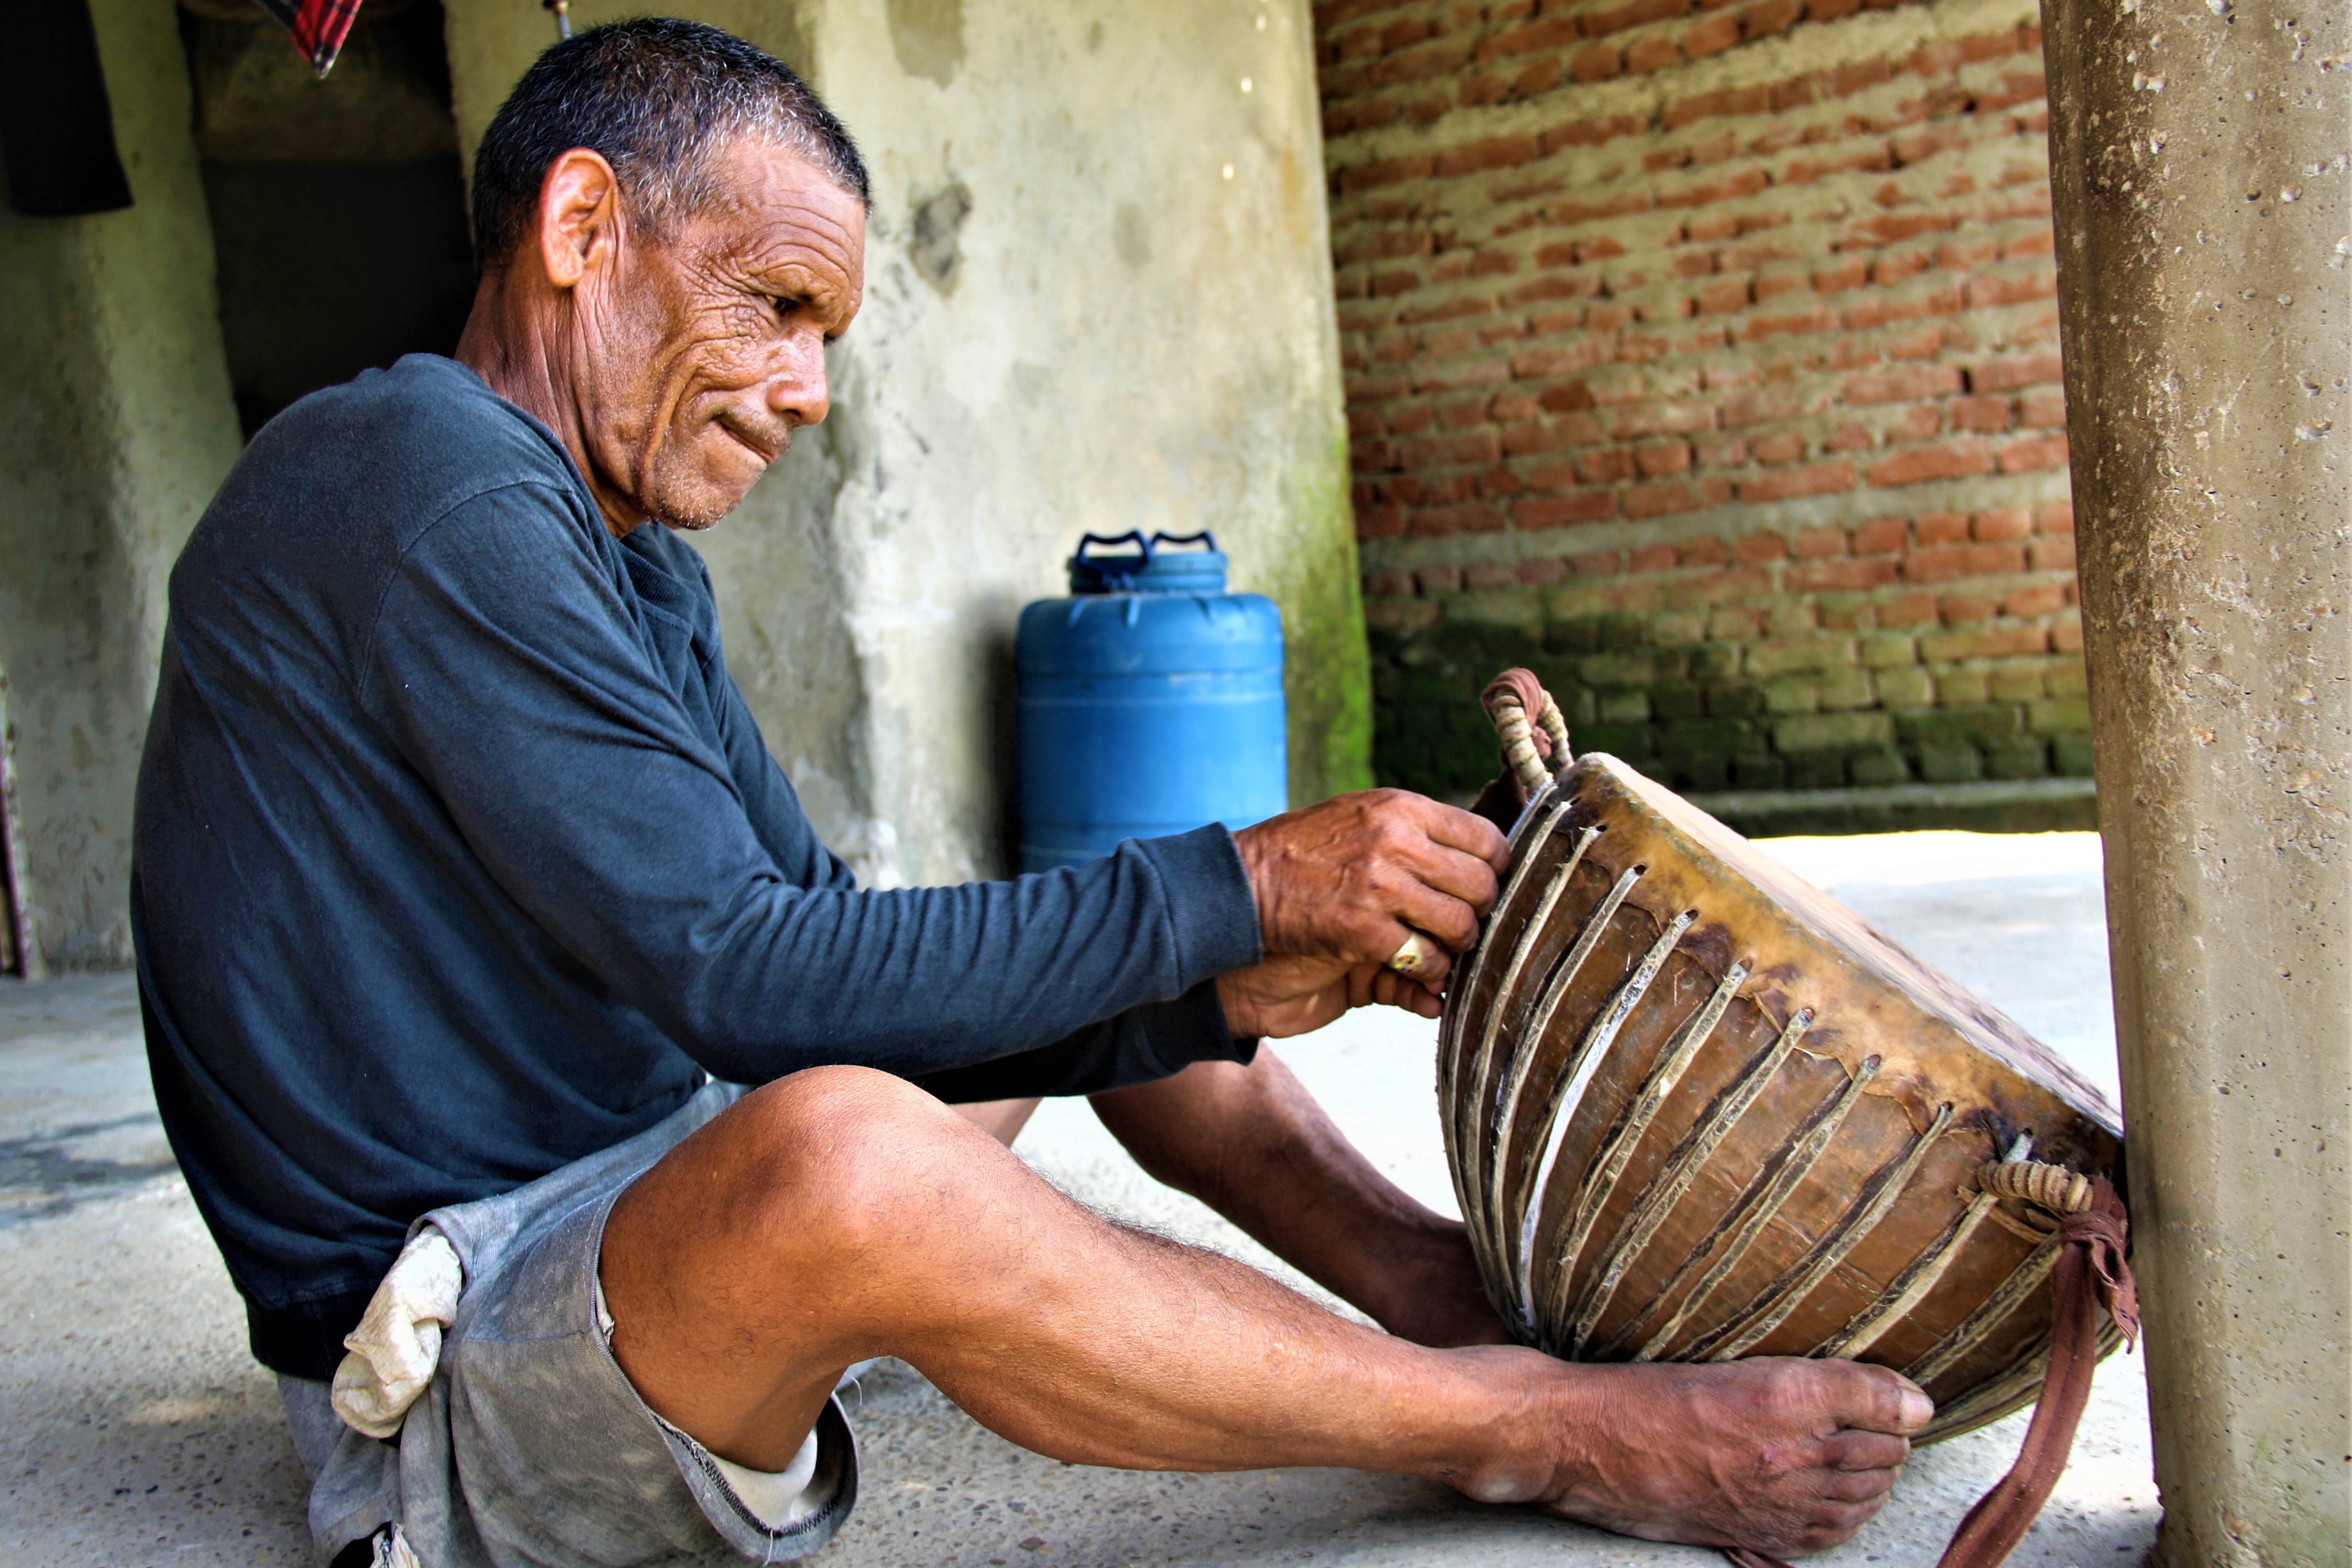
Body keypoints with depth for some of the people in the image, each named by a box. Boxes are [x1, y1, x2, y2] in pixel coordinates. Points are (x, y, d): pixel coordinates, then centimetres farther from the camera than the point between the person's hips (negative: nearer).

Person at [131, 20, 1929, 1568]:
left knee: (1130, 962, 14)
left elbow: (830, 962, 5)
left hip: (640, 1202, 10)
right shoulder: (417, 484, -18)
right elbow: (742, 978, -25)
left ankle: (1464, 1294, -1)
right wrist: (1234, 886, -19)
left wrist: (1222, 985, -9)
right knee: (838, 1150, -40)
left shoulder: (634, 565, 12)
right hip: (448, 1385, -10)